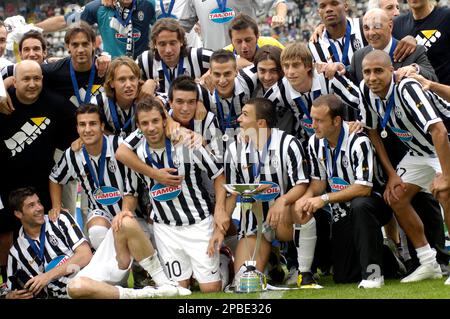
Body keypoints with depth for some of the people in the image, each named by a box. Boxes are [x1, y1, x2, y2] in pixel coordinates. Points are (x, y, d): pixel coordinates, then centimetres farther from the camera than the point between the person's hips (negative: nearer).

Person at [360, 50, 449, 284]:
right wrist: (391, 174, -1)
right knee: (396, 198, 0)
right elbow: (372, 132, 3)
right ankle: (428, 264, 11)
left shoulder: (406, 88, -33)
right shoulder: (366, 90, -12)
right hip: (419, 151, 8)